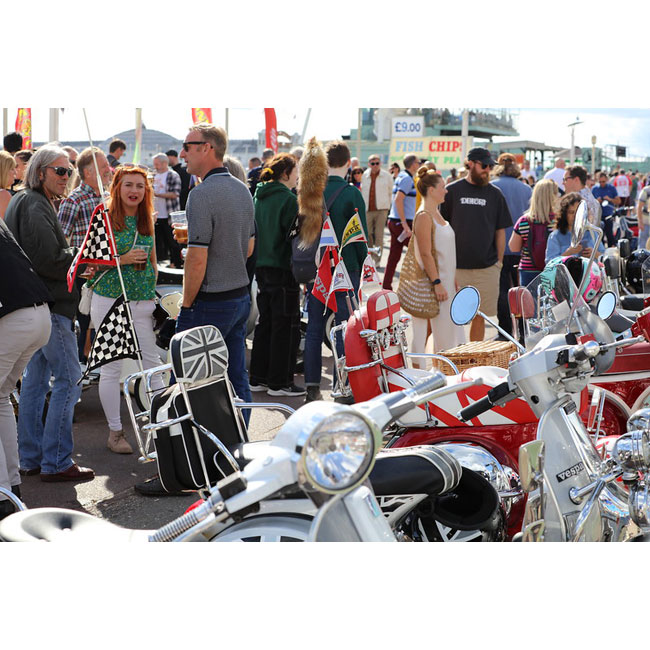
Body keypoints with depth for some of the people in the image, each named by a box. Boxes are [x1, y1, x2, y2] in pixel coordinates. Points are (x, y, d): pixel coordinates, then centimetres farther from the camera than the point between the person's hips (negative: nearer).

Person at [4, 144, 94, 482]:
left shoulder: (23, 201, 18)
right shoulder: (35, 206, -15)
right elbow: (48, 260, -23)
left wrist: (75, 258, 10)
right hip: (49, 305, -11)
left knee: (35, 378, 14)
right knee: (68, 380, -7)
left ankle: (31, 457, 20)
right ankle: (56, 462, -4)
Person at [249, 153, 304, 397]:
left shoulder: (259, 196, 11)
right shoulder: (288, 199, -14)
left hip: (262, 267, 8)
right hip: (282, 269, -8)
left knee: (265, 322, 15)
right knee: (286, 325, -1)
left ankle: (258, 377, 19)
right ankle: (279, 382, 3)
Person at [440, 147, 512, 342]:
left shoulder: (495, 194, 7)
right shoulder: (452, 191, 3)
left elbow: (500, 231, 11)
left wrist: (499, 262, 6)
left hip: (486, 268, 1)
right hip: (455, 266, -1)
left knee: (479, 315, 5)